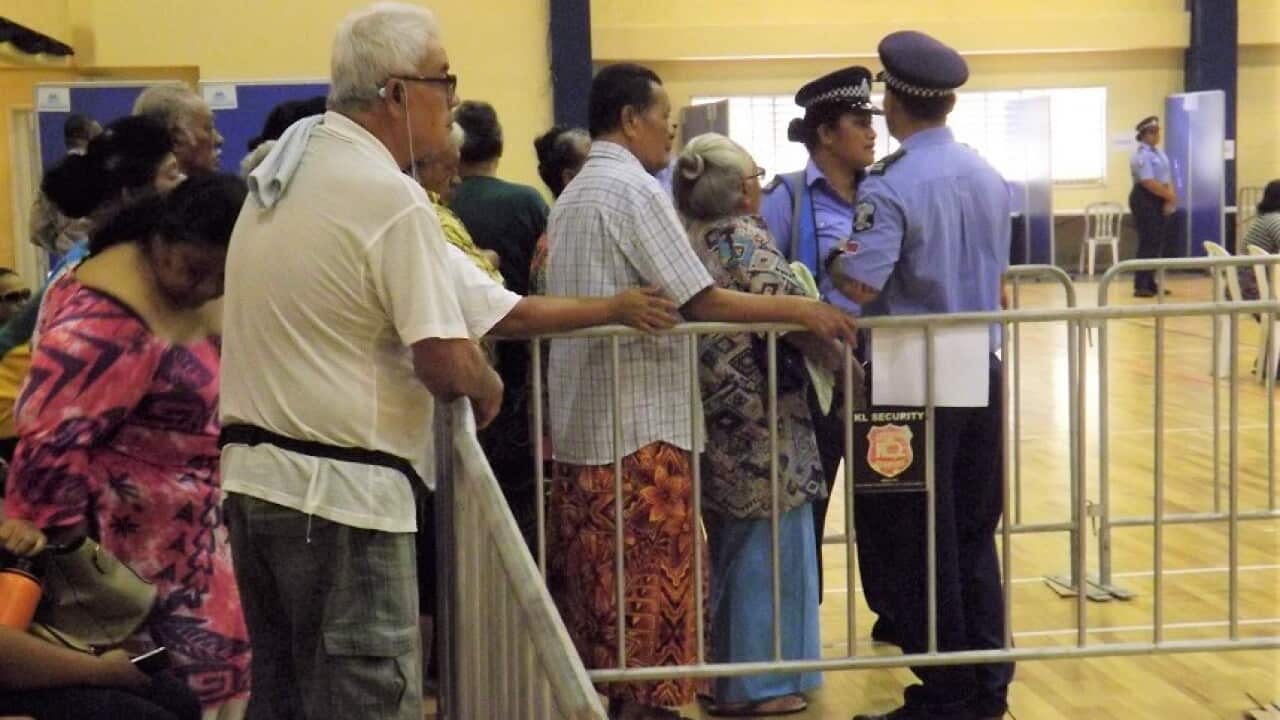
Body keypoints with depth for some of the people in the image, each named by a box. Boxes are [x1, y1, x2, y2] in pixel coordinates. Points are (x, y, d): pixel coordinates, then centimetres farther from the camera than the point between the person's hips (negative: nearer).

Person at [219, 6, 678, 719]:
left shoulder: (281, 172, 12)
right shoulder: (390, 196, -16)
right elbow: (448, 364, -21)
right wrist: (488, 384, 2)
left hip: (252, 473, 9)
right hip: (340, 494, -9)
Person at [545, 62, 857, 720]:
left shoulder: (572, 196, 15)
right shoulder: (635, 190, -13)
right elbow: (699, 300, -19)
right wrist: (801, 309, -16)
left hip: (579, 419, 9)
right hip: (639, 422, -9)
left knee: (596, 578, 13)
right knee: (647, 580, -1)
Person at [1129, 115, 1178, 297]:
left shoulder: (1159, 153, 14)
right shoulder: (1142, 155, -15)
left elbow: (1168, 178, 9)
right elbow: (1149, 183, -22)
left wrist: (1170, 198, -7)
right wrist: (1170, 196, -15)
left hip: (1161, 201, 9)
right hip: (1145, 201, -9)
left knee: (1159, 243, 12)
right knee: (1148, 243, -8)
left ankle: (1150, 284, 20)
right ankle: (1140, 286, -4)